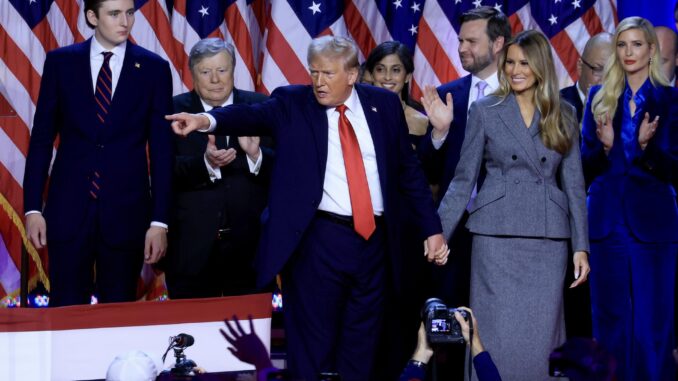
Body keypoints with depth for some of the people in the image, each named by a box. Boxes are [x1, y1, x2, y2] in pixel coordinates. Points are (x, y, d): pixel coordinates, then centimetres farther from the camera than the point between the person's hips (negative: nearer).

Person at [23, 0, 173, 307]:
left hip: (126, 211, 0)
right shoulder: (60, 62, 3)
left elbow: (162, 149, 1)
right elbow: (41, 138, 5)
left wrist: (159, 221, -4)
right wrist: (32, 207, -1)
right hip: (69, 208, 0)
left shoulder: (154, 69, 1)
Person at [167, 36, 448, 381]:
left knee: (361, 348, 11)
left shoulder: (384, 104, 7)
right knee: (313, 347, 0)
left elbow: (409, 170, 12)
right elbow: (254, 116, -19)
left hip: (374, 240, 3)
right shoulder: (292, 104, 0)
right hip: (319, 241, -3)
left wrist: (432, 228, 10)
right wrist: (206, 120, -39)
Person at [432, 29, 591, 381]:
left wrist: (581, 246, 3)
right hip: (497, 236, -2)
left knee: (541, 334, 1)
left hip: (548, 239, 2)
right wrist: (439, 232, -3)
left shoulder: (563, 115, 9)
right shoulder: (484, 111, 4)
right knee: (498, 335, -3)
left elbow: (574, 183, 8)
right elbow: (464, 179, 4)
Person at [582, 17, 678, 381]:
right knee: (609, 318, 7)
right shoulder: (599, 98, 8)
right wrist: (604, 146, -13)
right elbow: (586, 166, 7)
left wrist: (647, 145, -21)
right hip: (607, 220, 3)